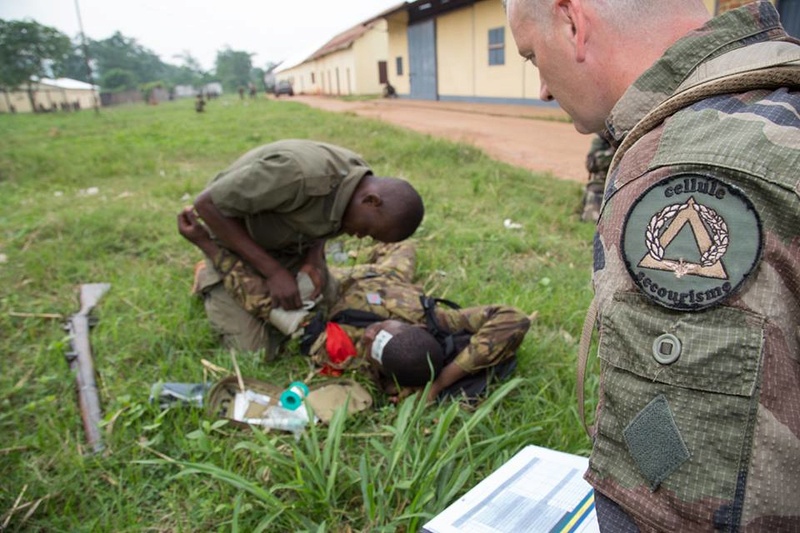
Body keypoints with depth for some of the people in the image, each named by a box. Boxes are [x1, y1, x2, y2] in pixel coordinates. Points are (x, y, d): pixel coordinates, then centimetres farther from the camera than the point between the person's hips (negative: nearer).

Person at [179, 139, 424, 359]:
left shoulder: (360, 178, -15)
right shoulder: (296, 172, -40)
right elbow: (207, 203, -31)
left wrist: (315, 259, -16)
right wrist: (273, 271, -30)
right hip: (235, 236, -6)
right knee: (256, 350, -8)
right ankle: (211, 282, 16)